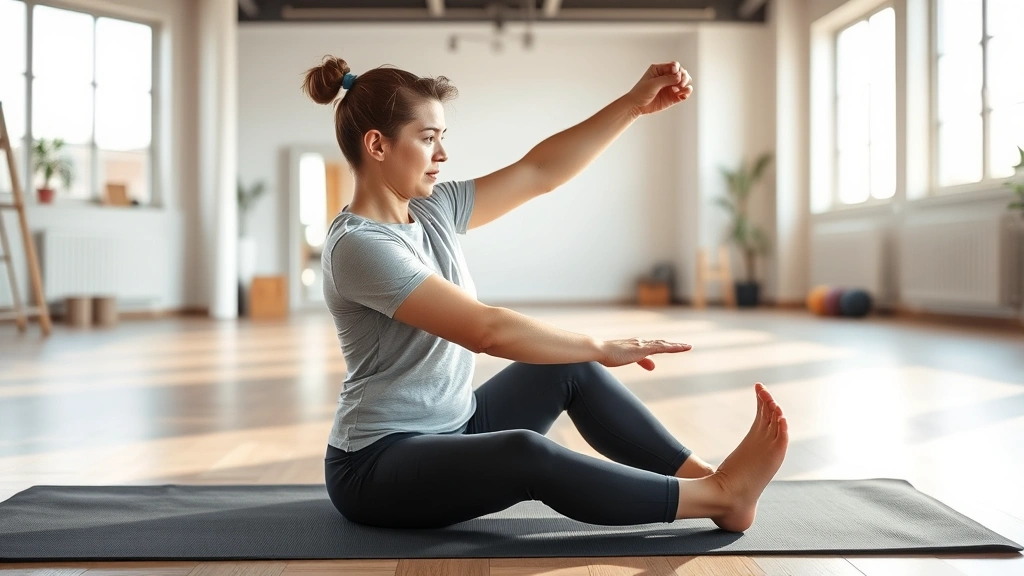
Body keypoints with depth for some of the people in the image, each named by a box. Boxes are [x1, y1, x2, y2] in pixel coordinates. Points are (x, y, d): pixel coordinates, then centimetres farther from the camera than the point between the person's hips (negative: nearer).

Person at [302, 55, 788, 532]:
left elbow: (539, 172, 5)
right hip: (377, 466, -9)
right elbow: (485, 330, -29)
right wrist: (601, 347, -20)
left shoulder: (432, 210, 3)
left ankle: (706, 478, 5)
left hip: (452, 429, 9)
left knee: (571, 368, 2)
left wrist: (633, 104, 1)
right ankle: (720, 498, -19)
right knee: (526, 455, -33)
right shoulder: (358, 245, -22)